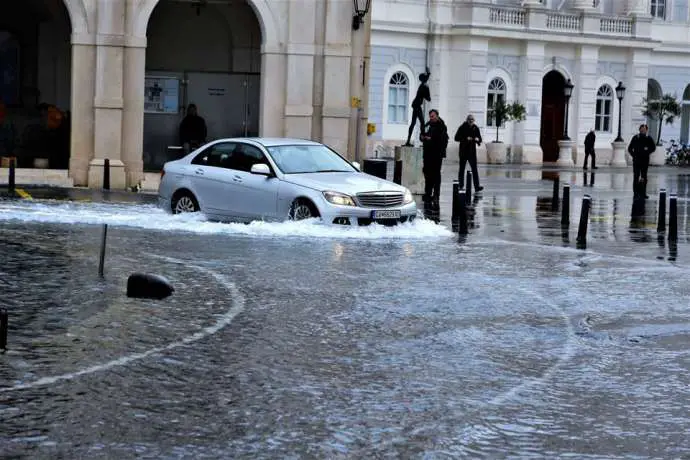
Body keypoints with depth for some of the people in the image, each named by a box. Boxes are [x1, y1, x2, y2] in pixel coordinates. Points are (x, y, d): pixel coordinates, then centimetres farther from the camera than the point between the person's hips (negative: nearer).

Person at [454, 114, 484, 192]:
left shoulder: (476, 128, 7)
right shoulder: (462, 127, -3)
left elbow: (480, 139, 13)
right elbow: (456, 138, -8)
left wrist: (477, 140, -11)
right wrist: (466, 139, -19)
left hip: (472, 151, 2)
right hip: (463, 151, -2)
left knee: (474, 169, -7)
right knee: (462, 169, 6)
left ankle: (477, 186, -13)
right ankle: (460, 185, 15)